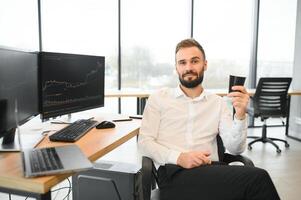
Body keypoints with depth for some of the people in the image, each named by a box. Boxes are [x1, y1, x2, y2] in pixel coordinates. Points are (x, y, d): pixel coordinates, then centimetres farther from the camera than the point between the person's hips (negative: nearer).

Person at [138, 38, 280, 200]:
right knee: (257, 178, -26)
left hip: (211, 171, 4)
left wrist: (240, 115, -13)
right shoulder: (159, 98, 8)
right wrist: (178, 157, -16)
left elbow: (235, 149, 5)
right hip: (174, 172, -3)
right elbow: (144, 142, 0)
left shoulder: (218, 103, 13)